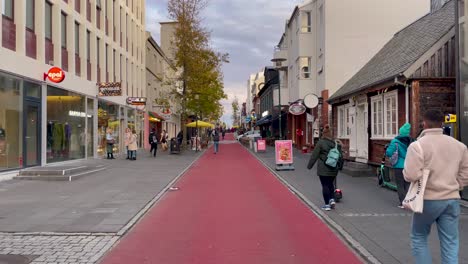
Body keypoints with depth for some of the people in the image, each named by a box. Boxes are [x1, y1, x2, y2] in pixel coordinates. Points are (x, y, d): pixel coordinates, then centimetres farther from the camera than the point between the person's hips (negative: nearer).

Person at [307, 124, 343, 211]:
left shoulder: (320, 143, -10)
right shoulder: (336, 143, 5)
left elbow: (314, 155, -9)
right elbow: (340, 155, 11)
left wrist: (309, 165, 0)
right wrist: (339, 165, 23)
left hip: (323, 169, -5)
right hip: (333, 168, 5)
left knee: (325, 185, 2)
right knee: (331, 184, 20)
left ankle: (327, 204, 4)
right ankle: (332, 199, 7)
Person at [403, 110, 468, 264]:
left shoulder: (418, 145, -13)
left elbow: (411, 175, -20)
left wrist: (405, 171, 1)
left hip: (429, 199, -4)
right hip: (452, 199, 5)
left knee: (419, 237, 15)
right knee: (450, 242, 10)